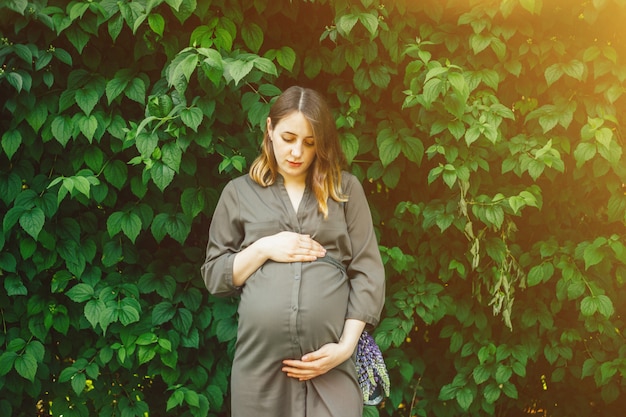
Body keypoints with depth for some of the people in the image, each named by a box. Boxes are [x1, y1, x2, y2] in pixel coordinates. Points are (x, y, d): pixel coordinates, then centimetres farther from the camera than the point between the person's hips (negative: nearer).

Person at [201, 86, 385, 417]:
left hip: (328, 359, 0)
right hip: (259, 358, 1)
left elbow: (368, 272, 4)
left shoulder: (345, 188, 9)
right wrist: (263, 249, -5)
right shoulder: (240, 192, 10)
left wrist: (346, 345, -6)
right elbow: (214, 276, 10)